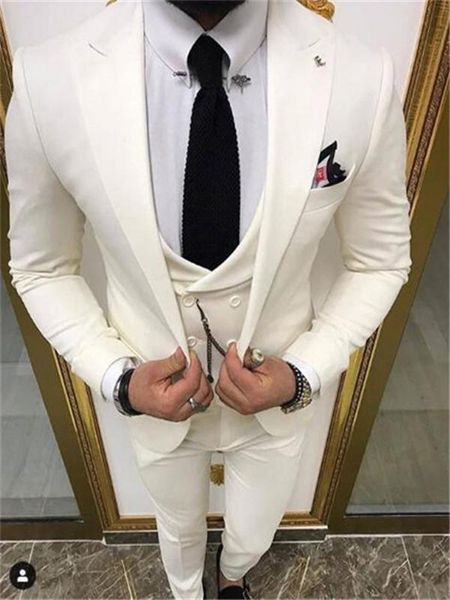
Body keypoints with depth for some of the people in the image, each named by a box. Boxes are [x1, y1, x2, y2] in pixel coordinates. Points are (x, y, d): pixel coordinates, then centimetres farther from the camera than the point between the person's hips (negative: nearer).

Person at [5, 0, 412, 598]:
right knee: (180, 532, 33)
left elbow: (379, 261, -7)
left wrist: (305, 373, -19)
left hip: (278, 394, 1)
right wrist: (117, 377, -19)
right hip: (157, 397, 0)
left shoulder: (363, 79, -23)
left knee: (251, 538, 32)